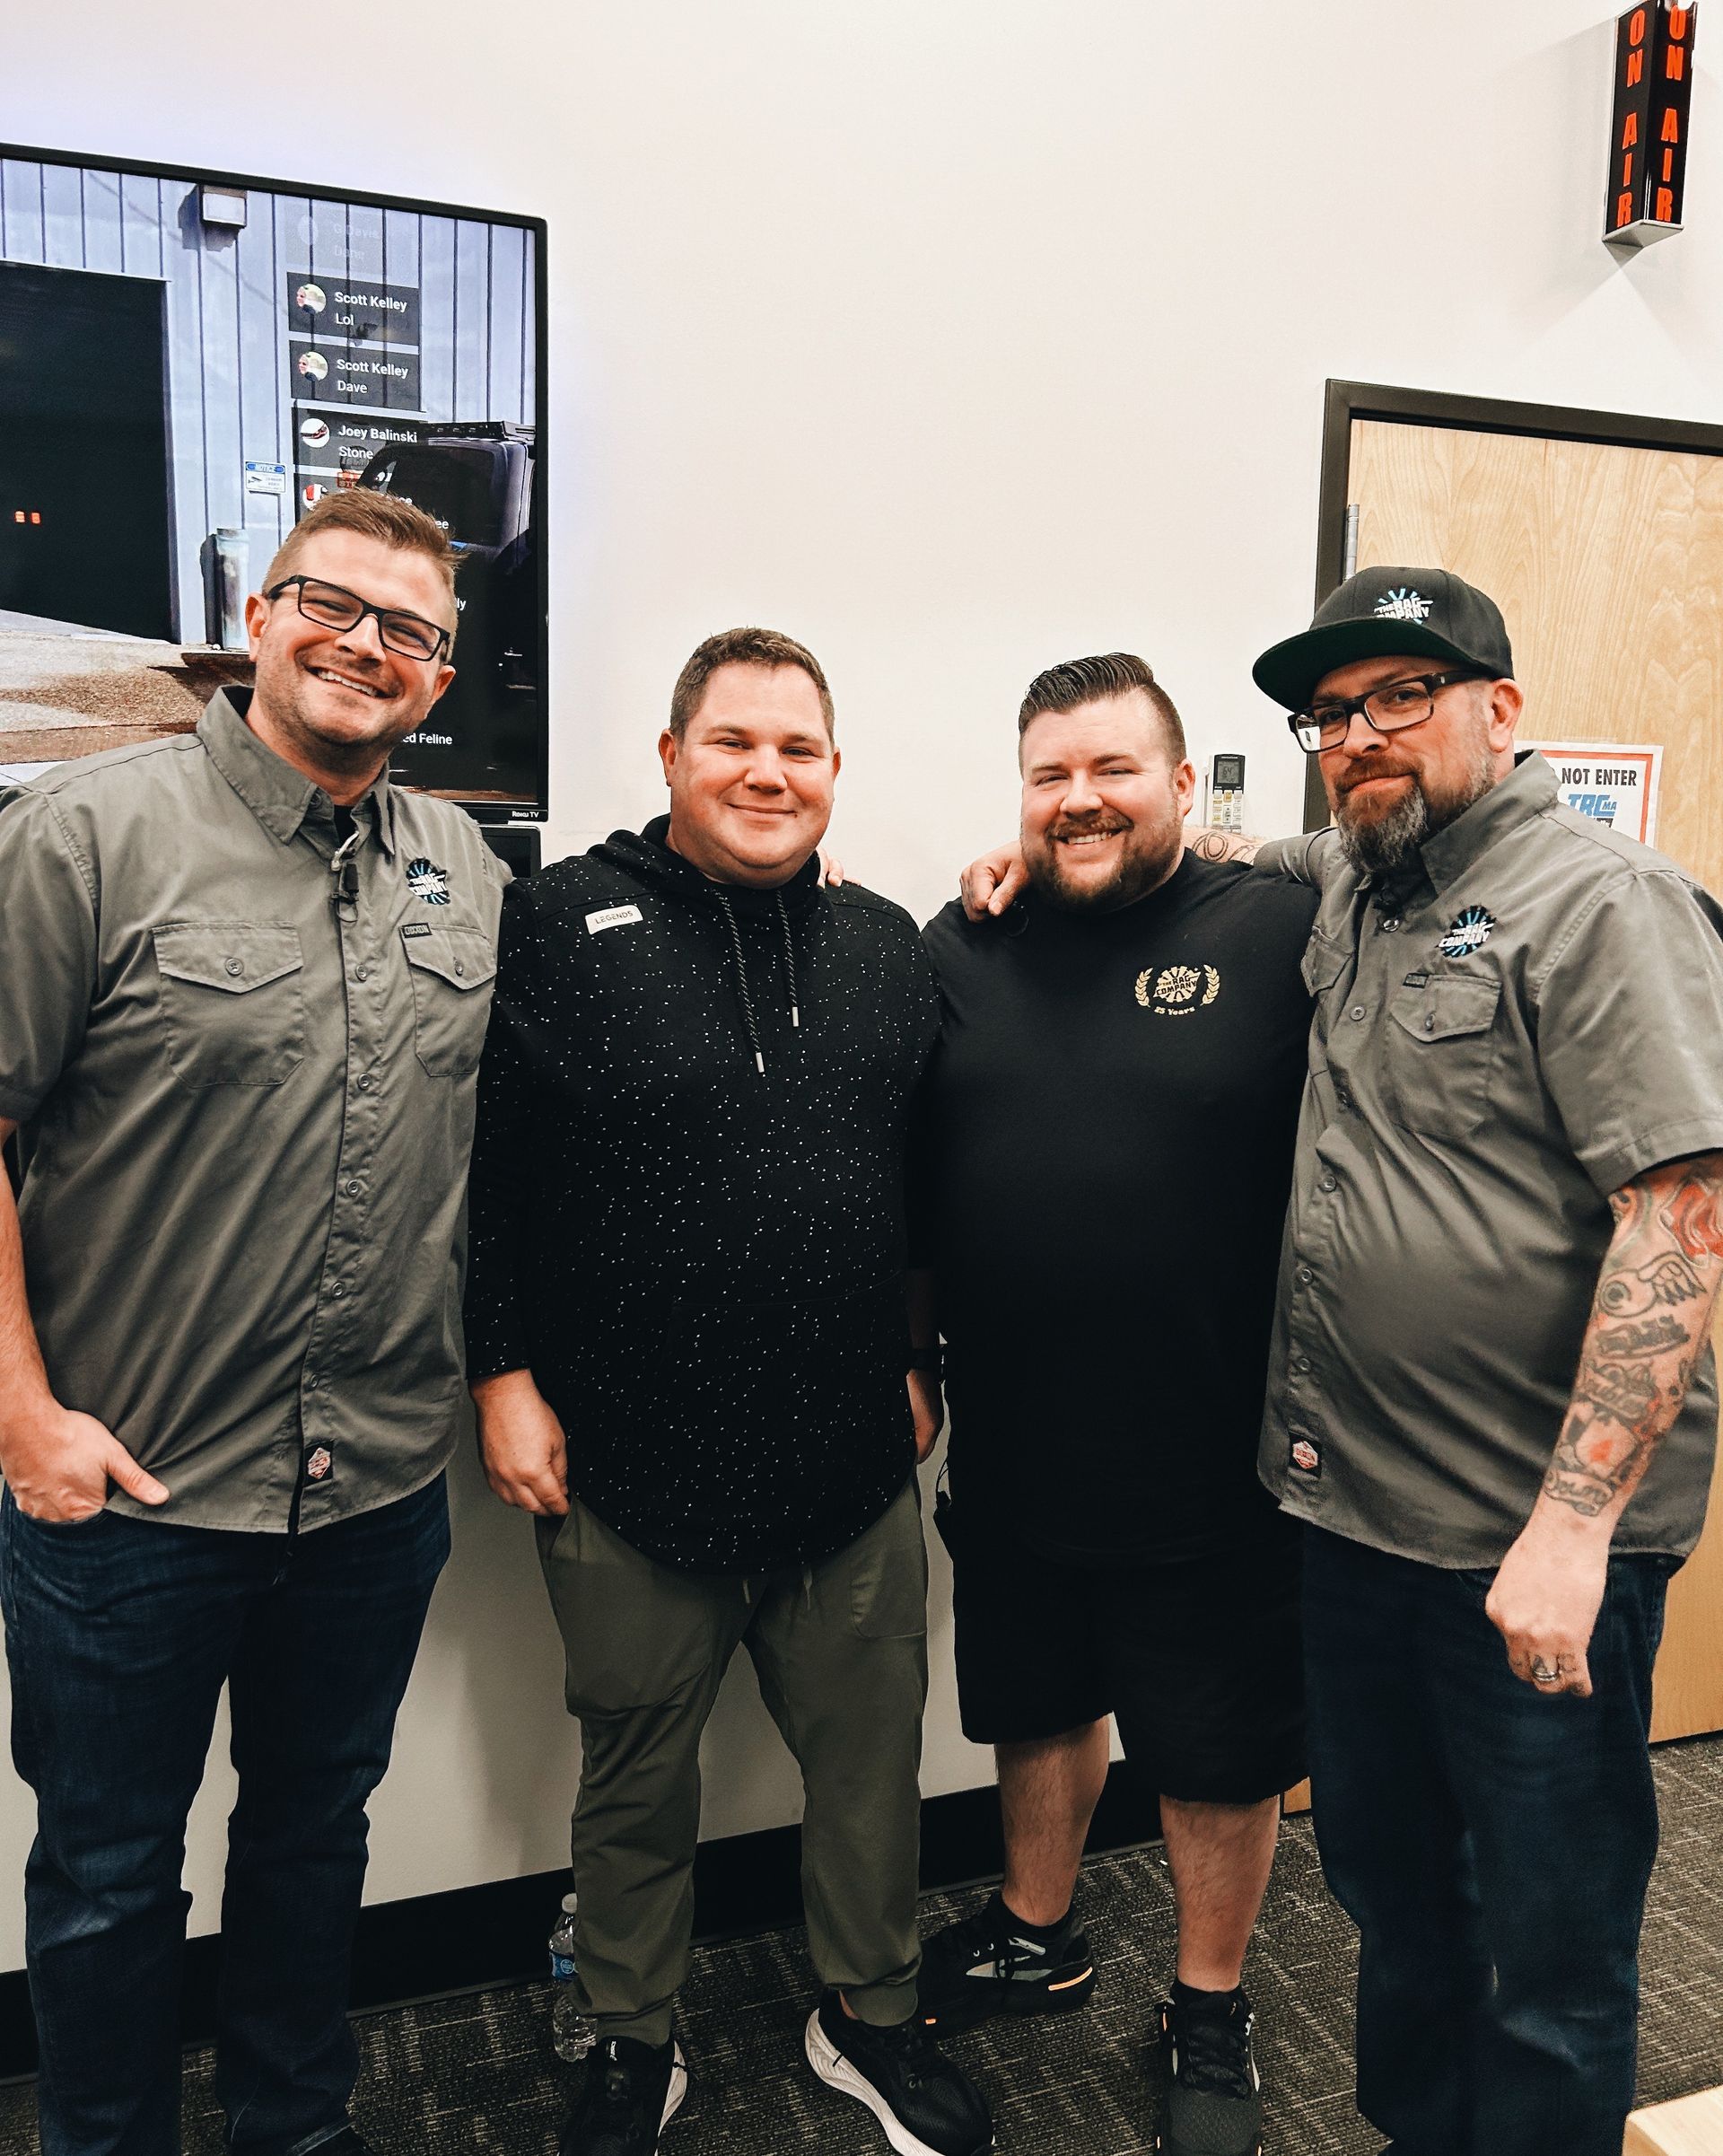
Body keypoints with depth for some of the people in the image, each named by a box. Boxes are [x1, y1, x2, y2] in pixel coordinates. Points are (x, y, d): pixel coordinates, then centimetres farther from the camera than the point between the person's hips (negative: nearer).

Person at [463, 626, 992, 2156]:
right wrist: (507, 1373, -6)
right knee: (636, 1770, 16)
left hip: (853, 1460, 3)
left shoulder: (886, 947, 7)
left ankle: (870, 2018, 42)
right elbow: (489, 1166, -4)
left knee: (873, 1756, 16)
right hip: (628, 1461, -3)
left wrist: (921, 1358, 12)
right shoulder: (566, 924, -5)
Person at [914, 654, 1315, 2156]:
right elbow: (901, 1171, 9)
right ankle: (1036, 1939, 49)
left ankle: (1212, 2015, 39)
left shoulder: (1279, 935, -10)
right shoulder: (966, 946, 3)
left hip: (1212, 1463, -3)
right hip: (1010, 1451, 4)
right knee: (1036, 1704, 24)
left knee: (1218, 1752, 15)